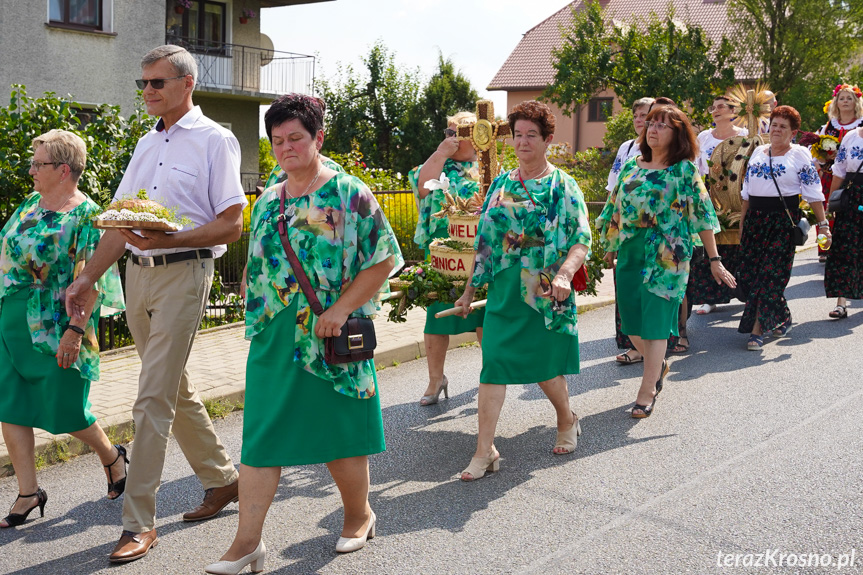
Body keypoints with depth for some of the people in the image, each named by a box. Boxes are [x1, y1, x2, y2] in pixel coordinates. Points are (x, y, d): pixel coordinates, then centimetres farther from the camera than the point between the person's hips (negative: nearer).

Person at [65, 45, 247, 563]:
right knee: (176, 389, 14)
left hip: (183, 272, -7)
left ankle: (140, 523, -1)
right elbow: (120, 222, 17)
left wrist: (166, 239, -23)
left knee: (154, 399, -9)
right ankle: (222, 479, 31)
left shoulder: (214, 140, -4)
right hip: (138, 274, 8)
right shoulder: (148, 144, 17)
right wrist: (86, 279, 11)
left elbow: (231, 226, -11)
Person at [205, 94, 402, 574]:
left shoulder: (350, 195, -5)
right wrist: (257, 319, 12)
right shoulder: (266, 203, 12)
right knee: (261, 436, 3)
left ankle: (359, 514, 32)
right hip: (273, 338, 5)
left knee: (340, 432, 8)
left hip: (331, 339, -5)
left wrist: (341, 308, -17)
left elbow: (382, 261, -9)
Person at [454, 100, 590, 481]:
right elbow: (485, 240, 14)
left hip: (546, 291, -3)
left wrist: (565, 274, -25)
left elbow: (582, 239, -7)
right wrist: (470, 289, 13)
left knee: (544, 365, 7)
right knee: (493, 363, -3)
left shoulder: (562, 185, -1)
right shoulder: (501, 185, 10)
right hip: (504, 290, 3)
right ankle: (485, 450, 1)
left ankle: (567, 421, 37)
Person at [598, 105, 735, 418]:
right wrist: (611, 246, 18)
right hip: (630, 254, 5)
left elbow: (702, 215, -5)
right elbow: (616, 207, 17)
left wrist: (714, 259, -7)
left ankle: (647, 391, 7)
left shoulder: (684, 170, -3)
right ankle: (659, 365, 38)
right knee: (632, 322, 10)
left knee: (655, 320, -2)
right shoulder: (631, 166, 10)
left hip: (665, 256, -5)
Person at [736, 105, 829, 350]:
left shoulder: (799, 154, 0)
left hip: (783, 221, -5)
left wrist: (822, 224, -10)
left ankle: (757, 330, -4)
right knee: (747, 274, 2)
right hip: (755, 219, 5)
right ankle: (783, 317, 23)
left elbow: (813, 192, -4)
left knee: (771, 274, -9)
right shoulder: (758, 152, 14)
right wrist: (742, 223, 14)